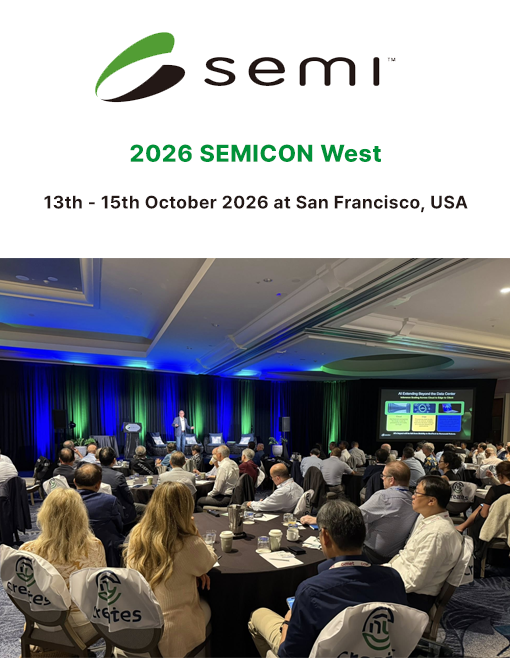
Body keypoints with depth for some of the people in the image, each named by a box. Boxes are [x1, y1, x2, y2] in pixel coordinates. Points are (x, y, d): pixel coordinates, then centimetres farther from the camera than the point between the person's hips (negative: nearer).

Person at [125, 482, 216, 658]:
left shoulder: (136, 535, -11)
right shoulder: (190, 545, -28)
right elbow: (210, 561, -6)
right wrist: (194, 533, -4)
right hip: (170, 636, -5)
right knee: (206, 607, 28)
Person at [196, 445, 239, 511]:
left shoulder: (223, 466, -20)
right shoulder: (234, 464, 7)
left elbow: (217, 489, -20)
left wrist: (209, 494, -2)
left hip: (225, 499, -10)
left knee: (199, 501, 0)